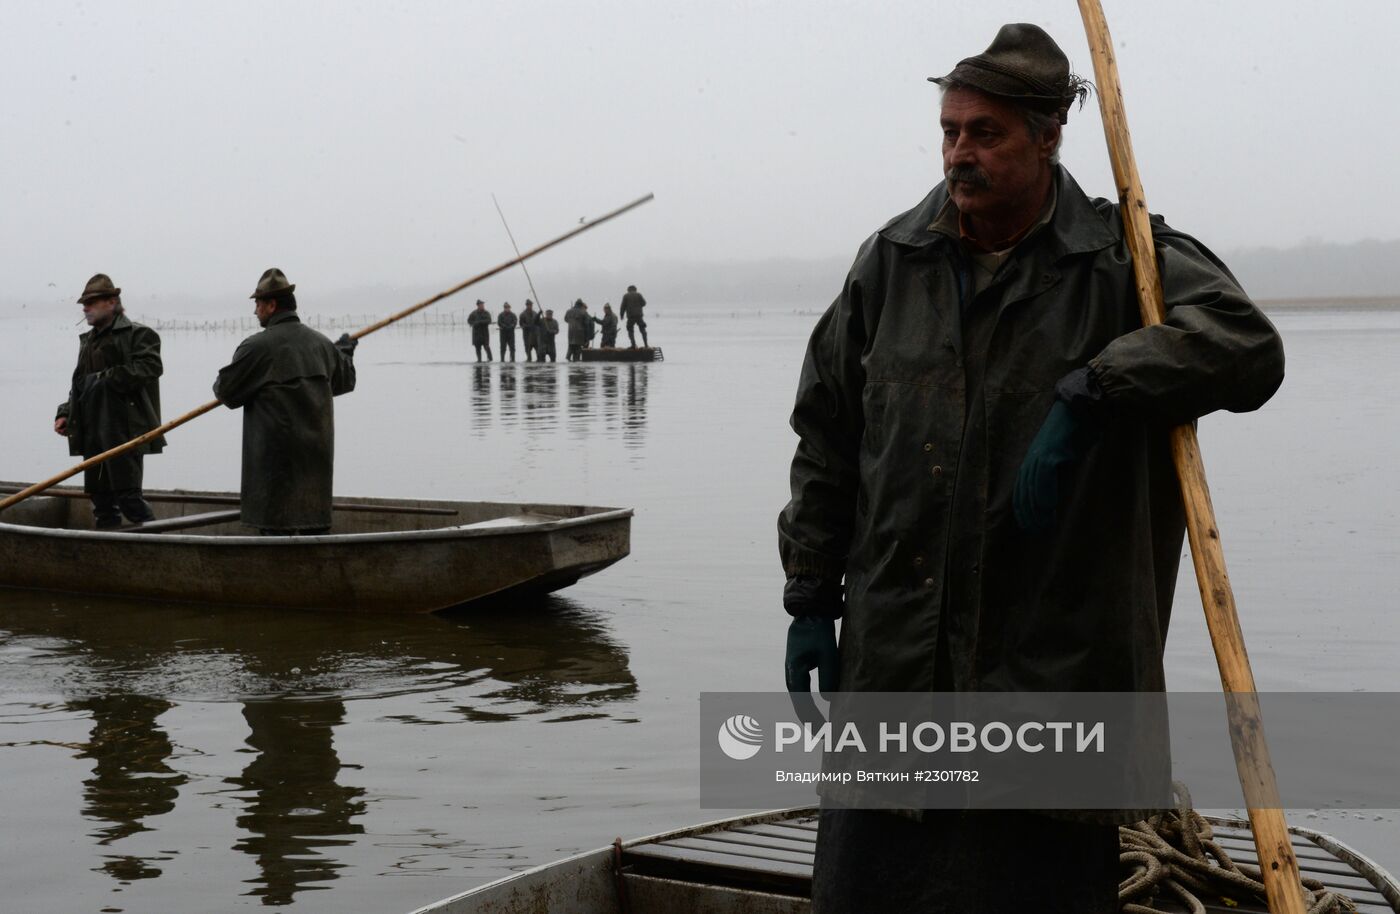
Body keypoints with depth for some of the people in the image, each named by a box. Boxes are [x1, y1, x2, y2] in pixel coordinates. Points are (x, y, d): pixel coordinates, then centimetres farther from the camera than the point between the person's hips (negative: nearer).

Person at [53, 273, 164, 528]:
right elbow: (79, 383, 26)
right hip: (91, 434, 8)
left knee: (128, 494, -9)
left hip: (124, 432, -8)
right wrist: (65, 413, 12)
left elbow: (150, 367, -20)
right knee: (100, 496, 10)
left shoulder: (138, 334, -4)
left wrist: (106, 378, -19)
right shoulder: (88, 340, 21)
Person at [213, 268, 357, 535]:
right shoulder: (321, 343, 8)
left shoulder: (257, 346, -12)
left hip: (276, 456, -6)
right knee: (315, 526, 12)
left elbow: (227, 393, -7)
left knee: (277, 527, -2)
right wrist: (345, 351, 42)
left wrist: (219, 385, 17)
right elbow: (344, 381, 23)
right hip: (318, 453, 6)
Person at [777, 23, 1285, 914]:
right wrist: (811, 600, 9)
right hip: (890, 667, 3)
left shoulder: (1125, 261, -4)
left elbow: (1246, 346, -22)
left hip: (1053, 675, -3)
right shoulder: (892, 261, 6)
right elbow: (826, 440, 11)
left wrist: (1088, 397, -29)